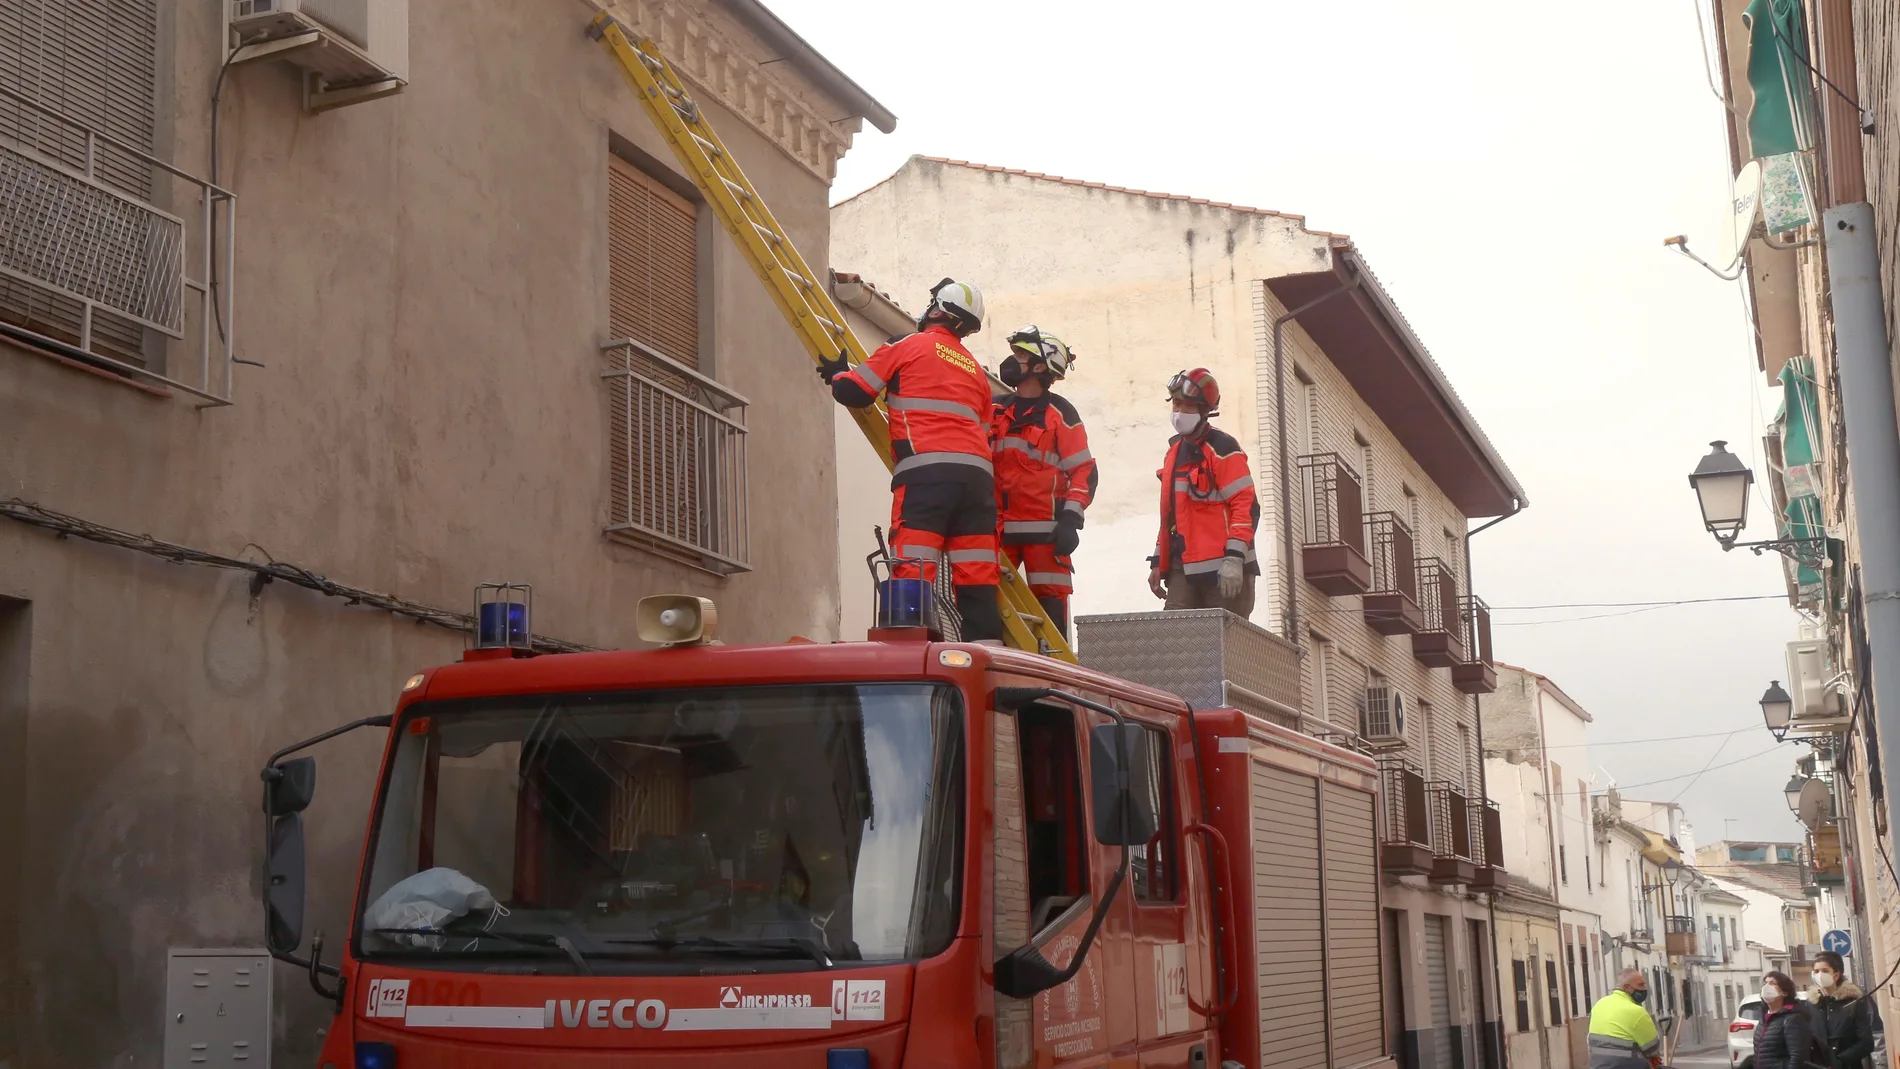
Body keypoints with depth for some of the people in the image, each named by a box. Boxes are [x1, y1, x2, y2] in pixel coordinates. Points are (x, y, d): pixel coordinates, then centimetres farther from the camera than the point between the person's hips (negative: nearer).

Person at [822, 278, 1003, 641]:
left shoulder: (909, 346, 8)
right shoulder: (976, 371, 26)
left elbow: (854, 393, 8)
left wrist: (836, 373, 29)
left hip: (926, 471, -6)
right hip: (977, 475, 6)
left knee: (913, 573, -11)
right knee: (978, 582, 2)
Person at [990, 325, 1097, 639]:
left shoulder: (1060, 413, 0)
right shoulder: (995, 410, 15)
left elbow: (1084, 471, -3)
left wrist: (1070, 519, -11)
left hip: (1044, 529, -5)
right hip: (998, 528, 5)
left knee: (1051, 604, -5)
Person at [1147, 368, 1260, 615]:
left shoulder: (1222, 448, -6)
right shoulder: (1175, 451, 19)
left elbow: (1246, 506, -13)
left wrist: (1234, 558, -20)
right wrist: (1158, 562, 21)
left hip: (1223, 569, -7)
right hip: (1183, 569, 7)